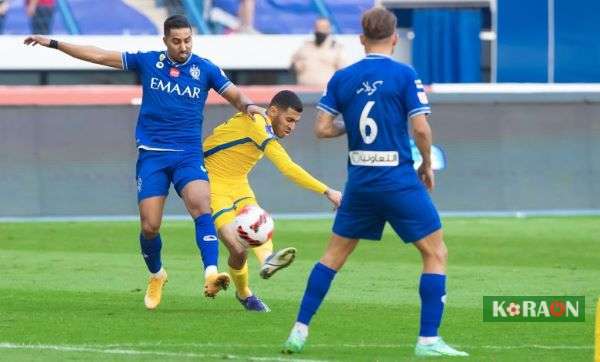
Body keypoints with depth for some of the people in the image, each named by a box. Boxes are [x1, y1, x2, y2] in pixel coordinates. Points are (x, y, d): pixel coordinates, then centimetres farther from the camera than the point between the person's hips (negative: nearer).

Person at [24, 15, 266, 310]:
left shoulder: (205, 69, 2)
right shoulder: (147, 62, 3)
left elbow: (235, 96, 7)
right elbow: (100, 56, 8)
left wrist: (248, 106, -18)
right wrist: (53, 44, 9)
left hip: (188, 155, -1)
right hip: (151, 155, 1)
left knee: (201, 206, -27)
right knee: (149, 226, -3)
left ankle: (211, 275, -38)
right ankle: (156, 276, 26)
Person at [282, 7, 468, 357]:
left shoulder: (342, 78, 4)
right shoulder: (404, 75, -8)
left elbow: (322, 128, 3)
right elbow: (421, 129, -12)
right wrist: (427, 165, 4)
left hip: (359, 181, 5)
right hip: (399, 180, -5)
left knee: (335, 254, 18)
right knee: (436, 253, 4)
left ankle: (300, 330, 16)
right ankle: (428, 339, -3)